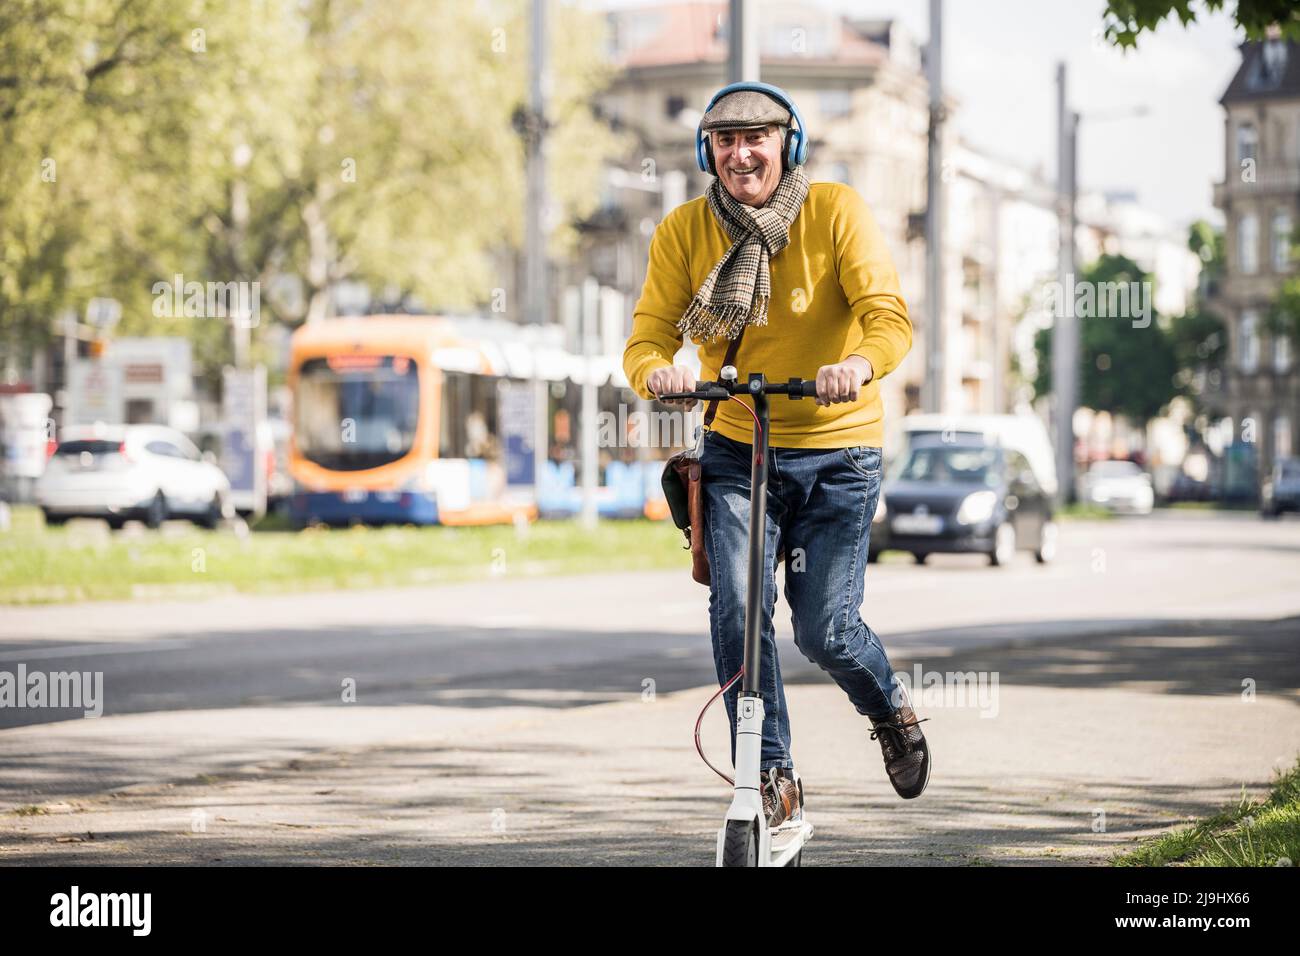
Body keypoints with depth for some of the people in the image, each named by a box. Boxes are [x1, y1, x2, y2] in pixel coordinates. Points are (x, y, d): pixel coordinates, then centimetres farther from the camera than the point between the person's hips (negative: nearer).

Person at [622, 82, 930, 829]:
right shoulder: (684, 231, -4)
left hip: (837, 450, -2)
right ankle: (772, 775, -4)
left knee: (825, 630, -2)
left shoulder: (838, 213, -11)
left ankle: (891, 707, 32)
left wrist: (862, 363, -43)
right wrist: (657, 370, -33)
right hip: (736, 447, 2)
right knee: (737, 606, -16)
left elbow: (890, 314, -20)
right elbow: (649, 334, -8)